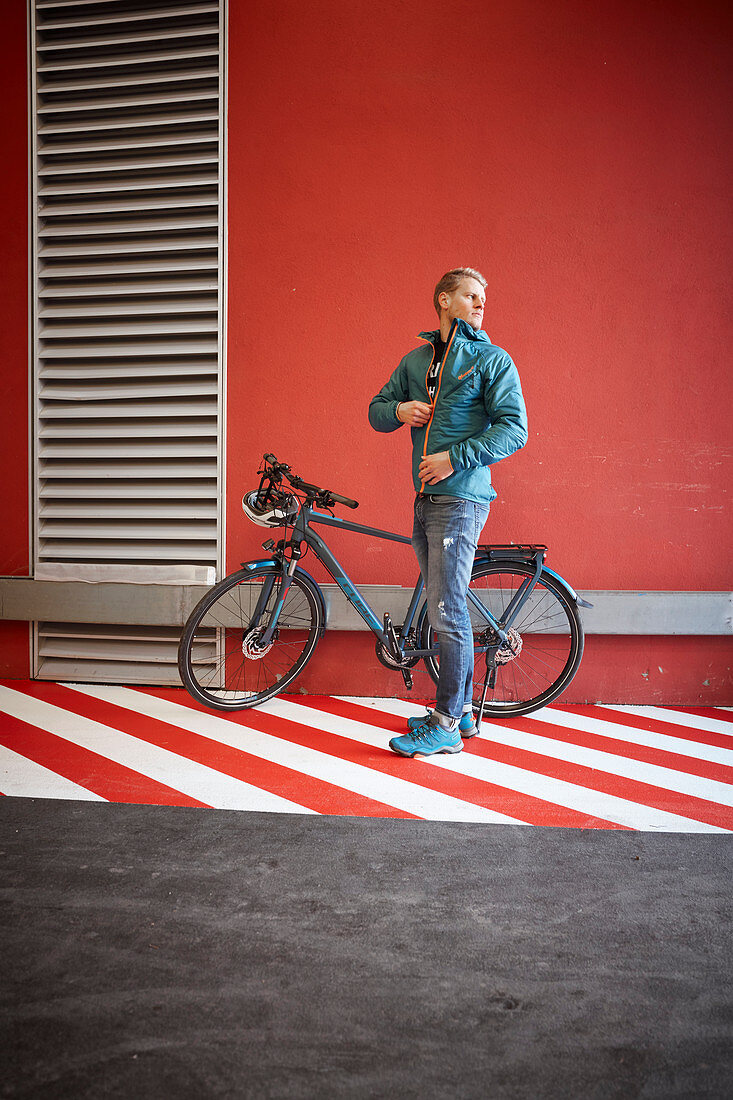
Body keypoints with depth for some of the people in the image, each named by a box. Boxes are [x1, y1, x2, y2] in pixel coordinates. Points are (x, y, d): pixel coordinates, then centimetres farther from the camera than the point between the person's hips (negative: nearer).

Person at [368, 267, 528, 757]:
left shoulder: (493, 360, -1)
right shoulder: (417, 360, 17)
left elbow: (514, 428, -10)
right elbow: (376, 411, 23)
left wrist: (454, 458, -17)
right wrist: (399, 409, 0)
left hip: (460, 500, -7)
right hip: (425, 499, 7)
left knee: (448, 614, -9)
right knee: (446, 611, 12)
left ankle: (446, 727, 0)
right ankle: (462, 710, 24)